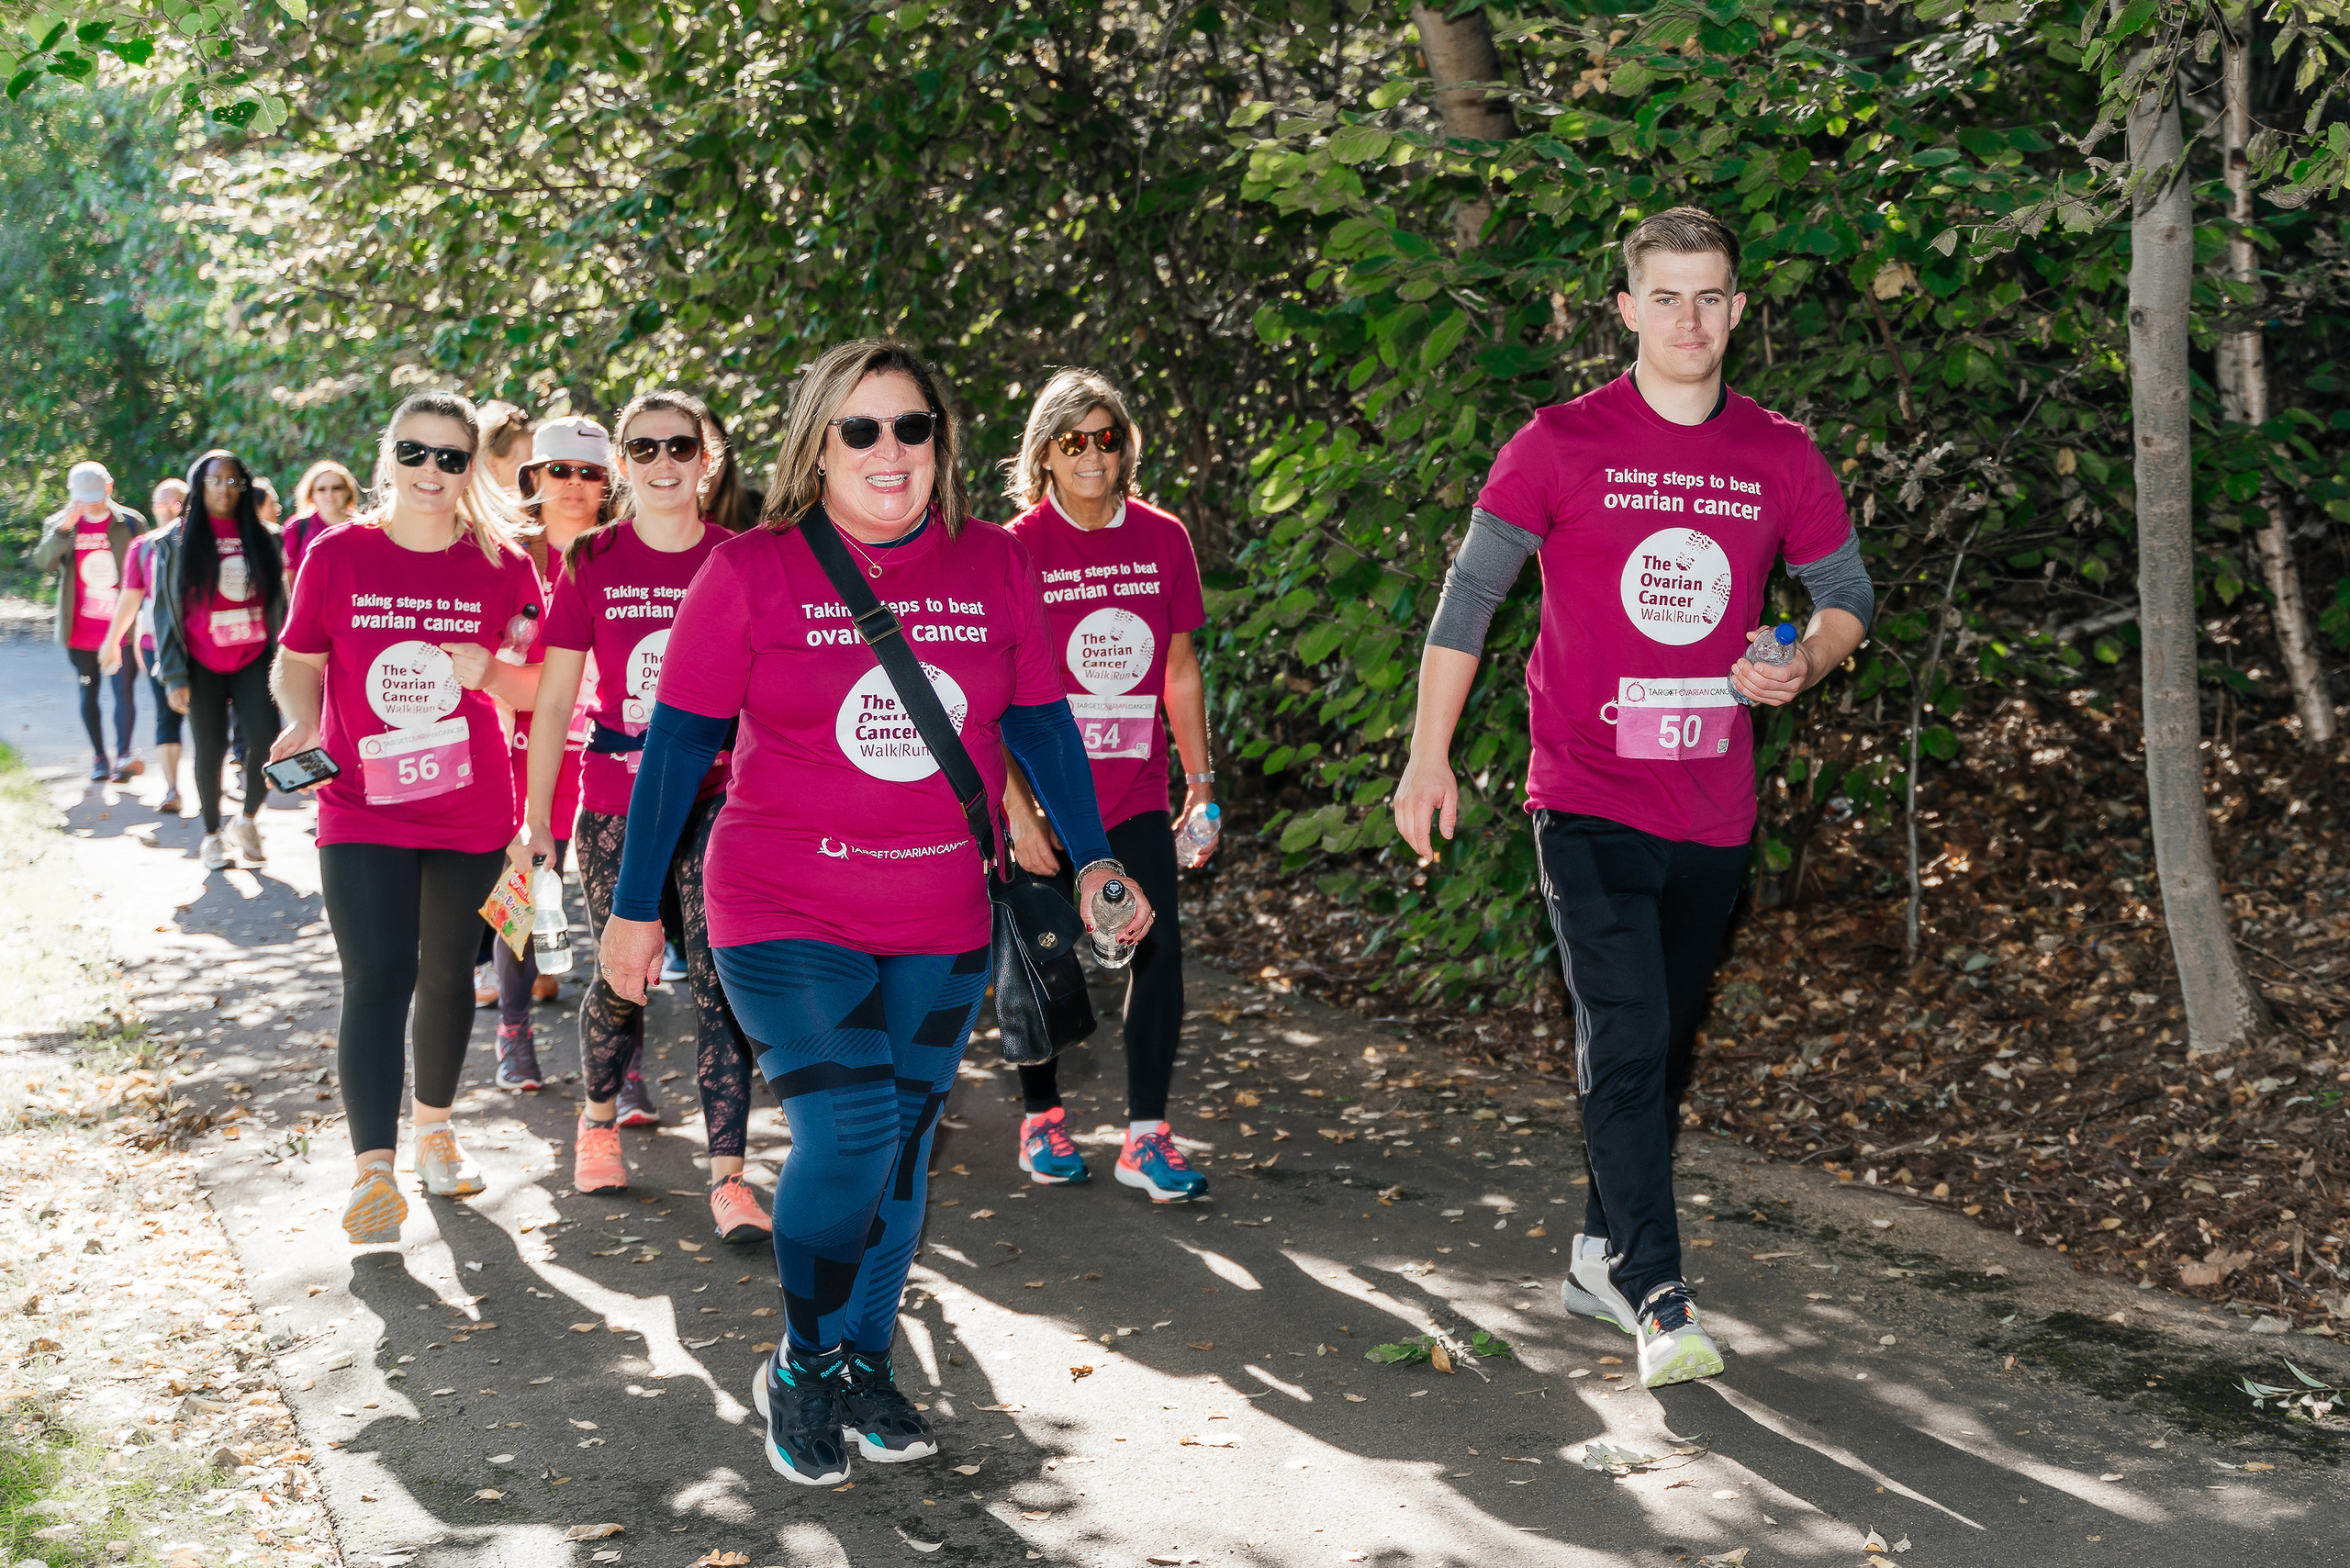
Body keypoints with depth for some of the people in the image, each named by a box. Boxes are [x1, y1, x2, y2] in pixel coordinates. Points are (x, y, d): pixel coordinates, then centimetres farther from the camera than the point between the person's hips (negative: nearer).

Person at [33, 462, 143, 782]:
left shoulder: (131, 523, 1)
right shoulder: (59, 523, 5)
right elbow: (43, 562, -11)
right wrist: (64, 527, -23)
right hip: (80, 631, 2)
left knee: (124, 690, -12)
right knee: (89, 693, 9)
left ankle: (123, 755, -16)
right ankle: (99, 757, 18)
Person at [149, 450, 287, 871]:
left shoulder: (263, 539, 9)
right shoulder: (176, 542, 4)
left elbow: (278, 603, 10)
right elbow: (165, 610, 2)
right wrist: (175, 675, -4)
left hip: (254, 659, 1)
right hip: (203, 666, -1)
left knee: (266, 741, -13)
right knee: (211, 748, 4)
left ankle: (247, 821, 10)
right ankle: (212, 835, 21)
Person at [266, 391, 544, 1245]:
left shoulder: (504, 565, -2)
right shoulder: (337, 554, -3)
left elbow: (536, 684, 4)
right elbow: (299, 660, 6)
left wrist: (488, 673, -17)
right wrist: (303, 725, -13)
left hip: (471, 812, 2)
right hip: (362, 810, -2)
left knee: (448, 972, 15)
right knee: (376, 981, -9)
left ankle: (435, 1126, 35)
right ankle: (373, 1169, -7)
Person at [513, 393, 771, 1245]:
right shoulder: (592, 562, -1)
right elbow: (552, 700, 3)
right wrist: (536, 816, 2)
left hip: (718, 797, 0)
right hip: (617, 803, 1)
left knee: (721, 981, -9)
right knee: (622, 976, 9)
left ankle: (727, 1175, -4)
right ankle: (599, 1115, 39)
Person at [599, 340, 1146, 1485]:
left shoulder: (995, 566, 2)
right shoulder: (752, 572, -7)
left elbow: (1041, 724, 11)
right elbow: (678, 742, -4)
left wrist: (1092, 857, 5)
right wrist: (635, 908, -3)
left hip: (942, 926, 4)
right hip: (785, 918, -4)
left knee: (904, 1145, 10)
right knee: (849, 1133, -14)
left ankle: (864, 1365, 30)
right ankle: (801, 1371, 9)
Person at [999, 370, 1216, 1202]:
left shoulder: (1163, 539, 2)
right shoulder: (1018, 549, -8)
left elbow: (1180, 671, 10)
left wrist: (1200, 779, 8)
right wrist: (1016, 807, -14)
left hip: (1136, 793, 3)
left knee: (1158, 948, -6)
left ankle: (1145, 1136, 4)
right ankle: (1042, 1119, 28)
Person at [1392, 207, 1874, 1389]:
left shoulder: (1780, 457, 5)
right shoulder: (1561, 444, -4)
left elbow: (1846, 594, 16)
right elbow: (1469, 594, 0)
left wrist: (1802, 662, -7)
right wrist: (1428, 756, -3)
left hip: (1713, 808, 4)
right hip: (1588, 801, -4)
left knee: (1667, 1047, 14)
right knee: (1627, 1042, -13)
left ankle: (1601, 1254, 31)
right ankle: (1656, 1299, -8)